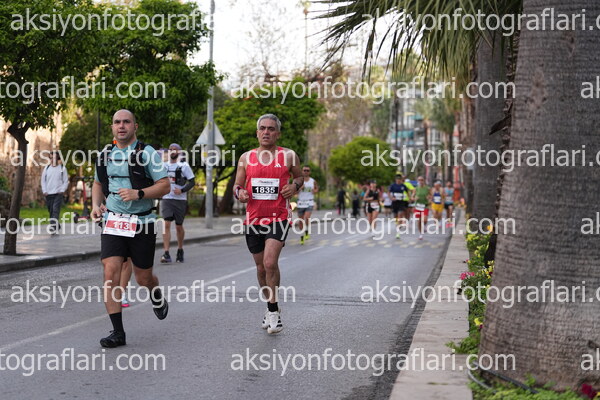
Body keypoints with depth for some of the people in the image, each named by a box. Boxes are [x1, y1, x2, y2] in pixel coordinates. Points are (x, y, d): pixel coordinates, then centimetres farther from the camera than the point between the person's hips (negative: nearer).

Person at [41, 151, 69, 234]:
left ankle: (53, 227, -23)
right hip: (48, 193, 4)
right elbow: (43, 180, 14)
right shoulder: (46, 168, 11)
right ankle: (57, 226, 24)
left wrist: (62, 190, -8)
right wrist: (44, 191, 2)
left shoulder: (62, 168, 4)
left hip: (58, 193, -4)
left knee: (55, 210, -16)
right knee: (51, 211, 7)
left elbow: (66, 181, 4)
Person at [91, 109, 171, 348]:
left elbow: (165, 186, -7)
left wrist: (138, 193, -22)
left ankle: (157, 297, 45)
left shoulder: (147, 153, -5)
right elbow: (98, 183, 25)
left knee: (143, 278, 7)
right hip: (112, 221, 3)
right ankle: (117, 332, -9)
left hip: (141, 223, -3)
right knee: (111, 272, -13)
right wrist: (96, 205, 7)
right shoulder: (105, 155, 9)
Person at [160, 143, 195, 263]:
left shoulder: (184, 166, 0)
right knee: (166, 224, -12)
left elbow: (192, 182, -2)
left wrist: (182, 190, -15)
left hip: (180, 200, -2)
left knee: (179, 226, 8)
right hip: (166, 199, 2)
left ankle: (180, 250, 28)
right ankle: (166, 254, -17)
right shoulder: (164, 166, 10)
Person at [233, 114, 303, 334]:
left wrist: (295, 185, -6)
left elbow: (300, 176, 16)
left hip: (278, 218, -3)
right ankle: (271, 308, 31)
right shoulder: (246, 158, 6)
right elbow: (237, 185, 12)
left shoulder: (288, 156, 0)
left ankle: (273, 311, -6)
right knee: (261, 268, 12)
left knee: (270, 263, -19)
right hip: (253, 219, 4)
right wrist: (239, 192, -11)